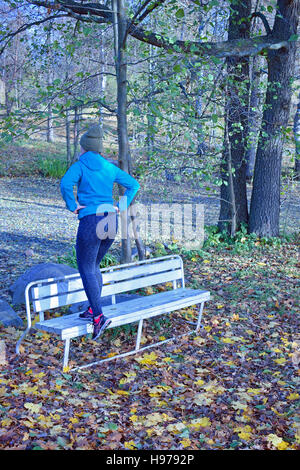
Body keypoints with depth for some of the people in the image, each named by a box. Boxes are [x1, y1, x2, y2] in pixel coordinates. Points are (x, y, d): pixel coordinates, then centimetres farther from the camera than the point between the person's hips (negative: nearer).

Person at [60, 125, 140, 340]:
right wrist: (121, 206, 11)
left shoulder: (80, 166, -3)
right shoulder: (109, 167, 13)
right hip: (111, 222, 6)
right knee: (93, 266, 21)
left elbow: (66, 184, -22)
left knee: (86, 270, 0)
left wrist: (73, 206, -10)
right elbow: (134, 184, 15)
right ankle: (93, 309, 25)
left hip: (90, 223, -6)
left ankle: (99, 316, -10)